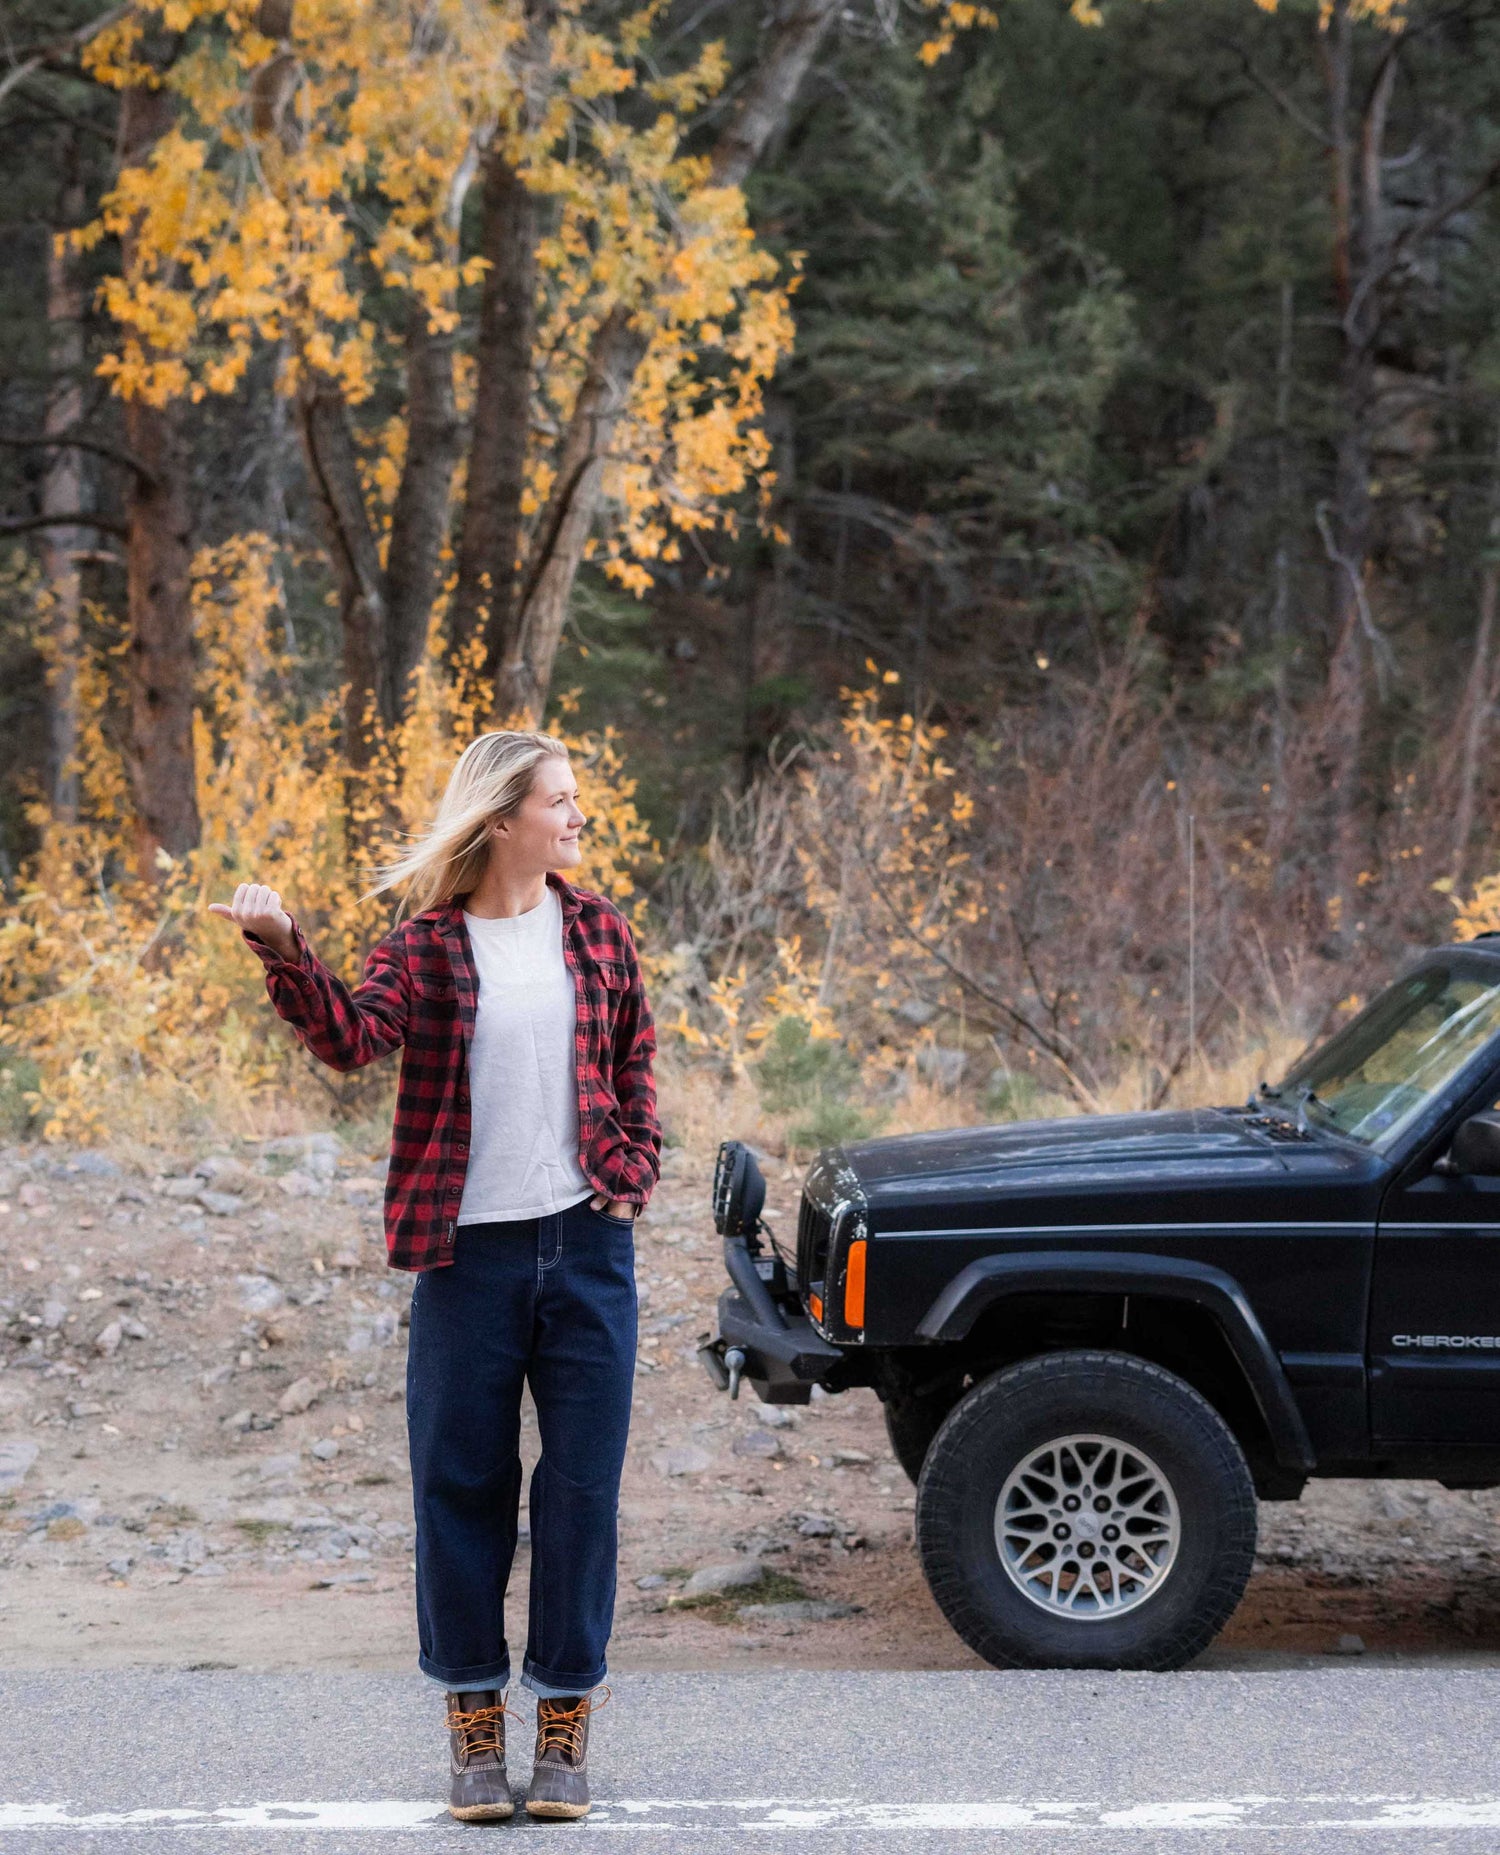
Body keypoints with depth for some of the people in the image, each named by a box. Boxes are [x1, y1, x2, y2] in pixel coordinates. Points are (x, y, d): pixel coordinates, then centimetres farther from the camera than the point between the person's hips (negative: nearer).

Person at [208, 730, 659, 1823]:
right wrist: (284, 950, -34)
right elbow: (352, 1037, -19)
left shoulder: (596, 931, 7)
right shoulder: (426, 946, -3)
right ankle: (474, 1715, 15)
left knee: (582, 1483, 4)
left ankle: (567, 1713, 15)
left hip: (588, 1242, 2)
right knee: (462, 1483, 3)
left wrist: (633, 1179, 5)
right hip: (470, 1251, -2)